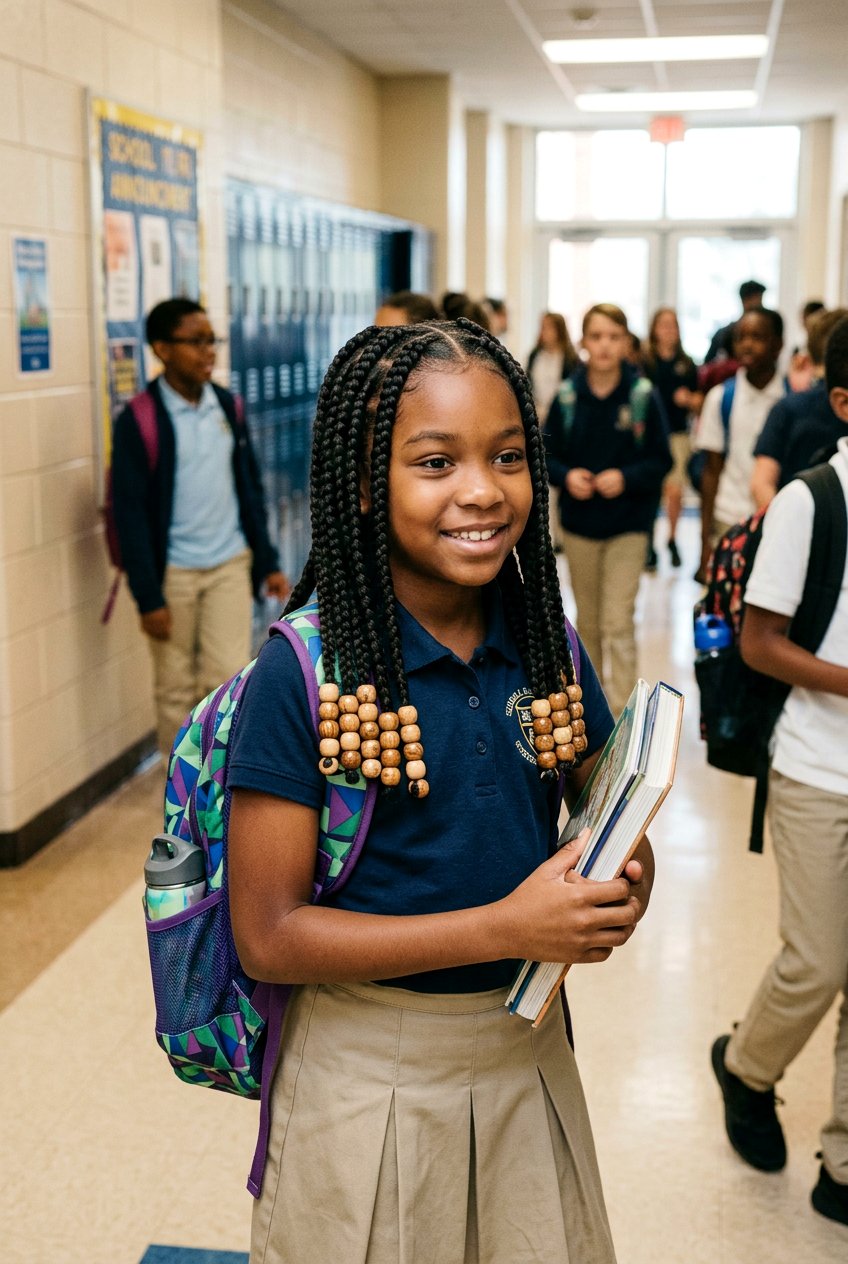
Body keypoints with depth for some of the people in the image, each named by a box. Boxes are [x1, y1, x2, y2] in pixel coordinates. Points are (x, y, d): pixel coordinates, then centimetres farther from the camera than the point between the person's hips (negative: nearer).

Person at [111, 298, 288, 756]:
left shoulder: (227, 406, 5)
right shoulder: (138, 421, -10)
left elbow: (250, 489, 12)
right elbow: (130, 513, -10)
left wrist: (268, 562, 8)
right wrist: (148, 598, -13)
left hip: (230, 565, 3)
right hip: (172, 574, -3)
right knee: (176, 689, 8)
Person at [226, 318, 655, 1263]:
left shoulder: (545, 643, -4)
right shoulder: (302, 675, -19)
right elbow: (268, 937, -18)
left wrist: (627, 876, -14)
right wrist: (505, 928, -24)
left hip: (530, 1053, 5)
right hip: (370, 1070, -4)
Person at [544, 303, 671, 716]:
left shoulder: (643, 396, -8)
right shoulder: (567, 395, -4)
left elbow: (660, 462, -5)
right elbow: (547, 454, 3)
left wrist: (626, 478, -21)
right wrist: (566, 477, -16)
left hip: (628, 526, -3)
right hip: (578, 524, 3)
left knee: (618, 623, -8)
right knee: (588, 620, 16)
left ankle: (621, 716, -3)